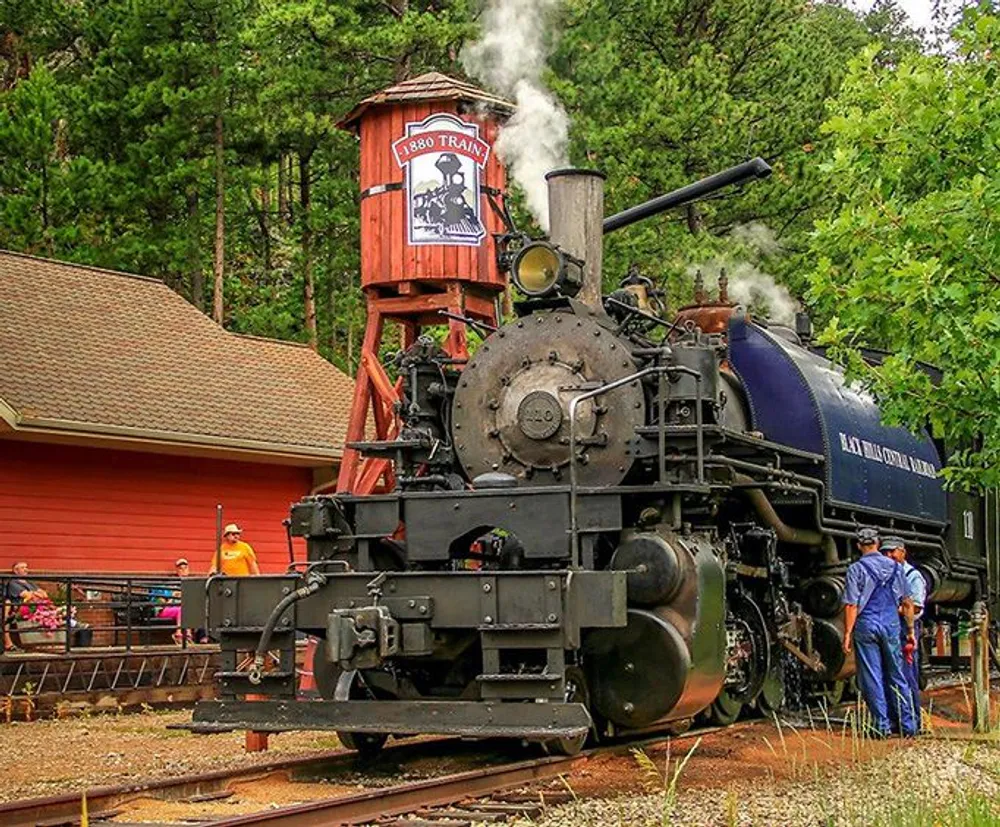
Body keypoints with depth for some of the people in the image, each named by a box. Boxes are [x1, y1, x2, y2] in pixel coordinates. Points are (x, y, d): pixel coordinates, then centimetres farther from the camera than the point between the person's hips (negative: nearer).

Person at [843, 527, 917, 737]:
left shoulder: (856, 569, -5)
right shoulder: (895, 567, 7)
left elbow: (851, 605, -9)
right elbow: (907, 603, 10)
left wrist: (847, 634, -4)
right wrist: (910, 630, 20)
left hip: (866, 625, -3)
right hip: (891, 625, 3)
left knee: (871, 678, 2)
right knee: (896, 675, 11)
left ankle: (881, 725, 2)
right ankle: (907, 724, 12)